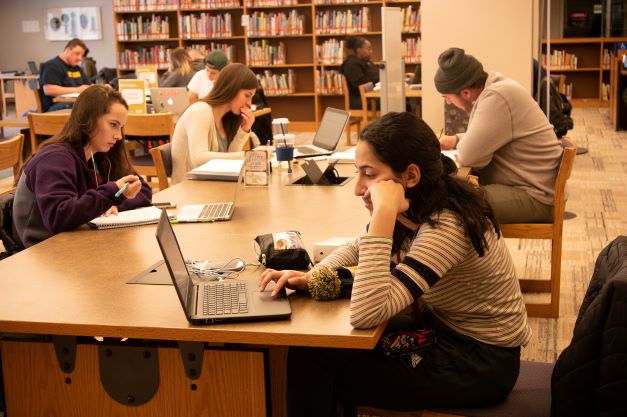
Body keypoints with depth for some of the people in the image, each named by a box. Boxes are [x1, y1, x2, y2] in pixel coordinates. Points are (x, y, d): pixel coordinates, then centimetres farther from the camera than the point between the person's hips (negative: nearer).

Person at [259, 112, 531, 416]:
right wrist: (312, 276, -8)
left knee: (311, 362, -7)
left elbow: (365, 315, -39)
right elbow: (360, 249, 11)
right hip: (446, 329, 8)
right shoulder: (419, 207, -6)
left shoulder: (446, 227, -32)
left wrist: (383, 213, -39)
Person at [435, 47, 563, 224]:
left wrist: (462, 145, -1)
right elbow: (482, 137, 28)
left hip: (534, 197, -10)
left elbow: (468, 155, -22)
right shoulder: (494, 88, 10)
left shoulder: (497, 97, -21)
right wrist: (456, 139, 12)